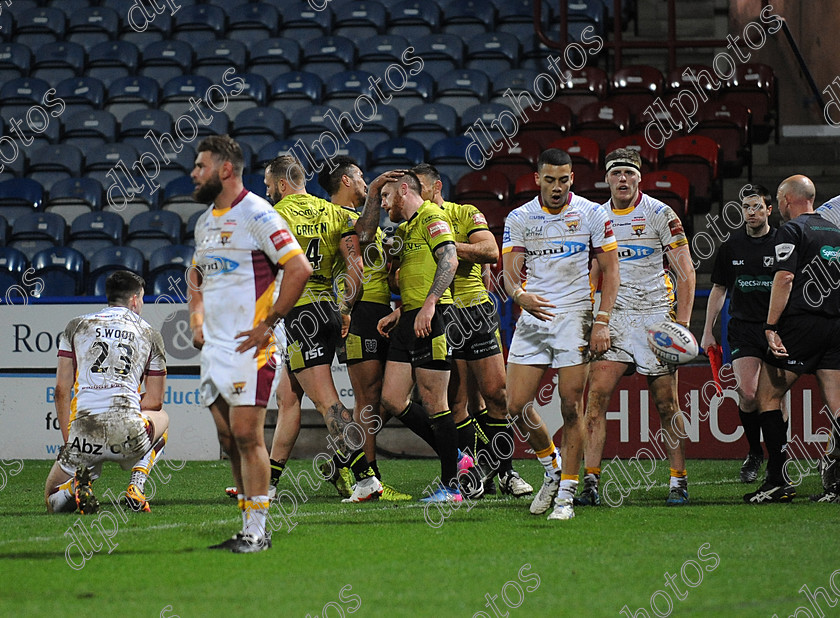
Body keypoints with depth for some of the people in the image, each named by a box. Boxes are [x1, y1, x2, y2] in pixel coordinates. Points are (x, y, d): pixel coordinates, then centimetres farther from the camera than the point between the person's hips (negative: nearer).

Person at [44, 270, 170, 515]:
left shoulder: (76, 326, 16)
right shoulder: (150, 334, 15)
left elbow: (61, 390, 11)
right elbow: (155, 401, 18)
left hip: (83, 433, 1)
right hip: (128, 435, -1)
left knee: (54, 502, 24)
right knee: (161, 418, 37)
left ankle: (77, 483, -14)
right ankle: (136, 486, 12)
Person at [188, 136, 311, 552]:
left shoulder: (256, 214, -11)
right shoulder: (204, 222, 16)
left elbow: (299, 269, -17)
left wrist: (267, 324, -16)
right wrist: (196, 321, 18)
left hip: (250, 347, -8)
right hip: (213, 348, 8)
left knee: (246, 435, -10)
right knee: (228, 439, 8)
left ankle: (257, 531, -6)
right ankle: (249, 528, 14)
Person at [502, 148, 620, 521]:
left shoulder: (592, 214, 0)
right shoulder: (519, 219, 6)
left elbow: (610, 270, 2)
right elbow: (510, 271, 1)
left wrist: (602, 322, -8)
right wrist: (521, 294, -23)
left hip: (574, 318, -3)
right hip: (532, 319, 3)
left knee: (571, 407, -7)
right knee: (517, 406, -2)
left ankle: (566, 494, -1)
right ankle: (552, 468, 22)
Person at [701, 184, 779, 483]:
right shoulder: (731, 246, 8)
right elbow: (719, 289, 16)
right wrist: (707, 331, 12)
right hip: (743, 327, 1)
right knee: (746, 392, -13)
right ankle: (754, 453, 6)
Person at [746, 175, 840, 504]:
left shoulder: (791, 231, -4)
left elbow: (784, 279, -15)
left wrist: (771, 326, -17)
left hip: (800, 323, -6)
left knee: (768, 395, 1)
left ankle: (778, 480, -5)